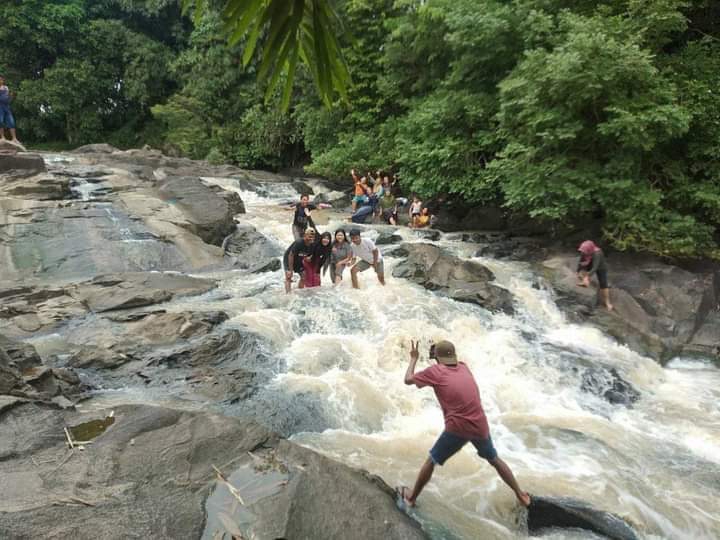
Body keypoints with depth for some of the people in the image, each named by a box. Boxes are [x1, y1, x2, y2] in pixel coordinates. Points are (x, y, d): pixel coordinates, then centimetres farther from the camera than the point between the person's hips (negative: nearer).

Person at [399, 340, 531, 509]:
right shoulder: (464, 367, 12)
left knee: (431, 461, 15)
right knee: (494, 460, 29)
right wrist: (438, 349, 36)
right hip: (480, 426, 4)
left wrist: (413, 358, 19)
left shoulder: (435, 371, -2)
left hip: (457, 428, -4)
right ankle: (521, 495, 37)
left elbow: (408, 379, 7)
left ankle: (411, 497, 26)